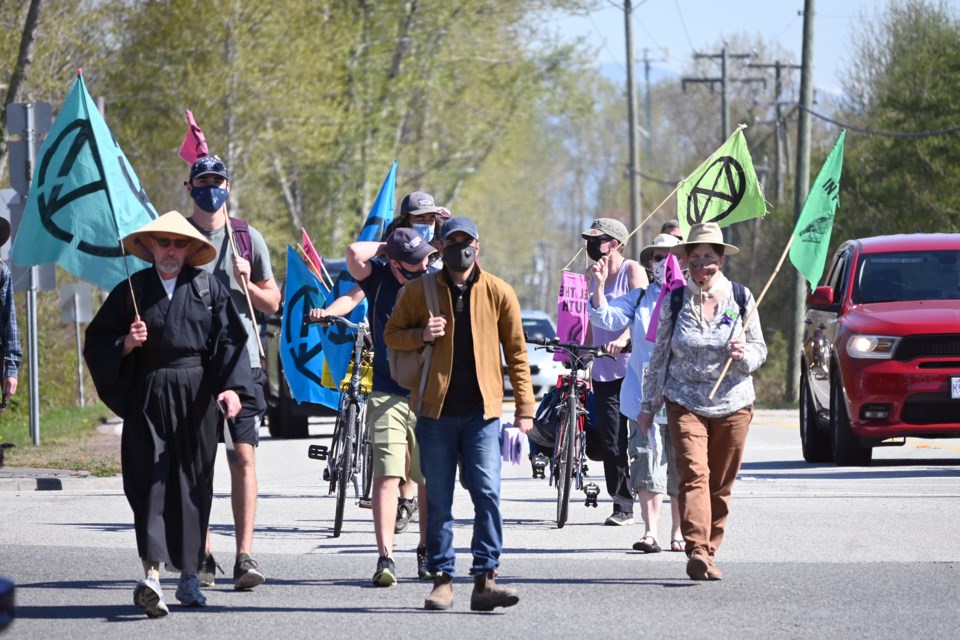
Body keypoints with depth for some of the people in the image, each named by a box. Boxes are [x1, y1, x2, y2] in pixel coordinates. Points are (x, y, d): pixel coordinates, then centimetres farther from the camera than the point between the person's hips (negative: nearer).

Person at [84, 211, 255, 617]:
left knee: (193, 482, 5)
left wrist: (231, 386, -15)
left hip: (195, 398, 1)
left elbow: (229, 341, 0)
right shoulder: (131, 291, 7)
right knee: (151, 479, -11)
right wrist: (126, 344, -12)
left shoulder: (209, 289, 7)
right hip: (147, 397, -1)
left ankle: (189, 575, 16)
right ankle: (152, 574, -22)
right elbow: (97, 343, 8)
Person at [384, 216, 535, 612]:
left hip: (482, 411, -1)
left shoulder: (498, 293, 4)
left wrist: (524, 408, 3)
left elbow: (516, 352, 8)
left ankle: (485, 579, -8)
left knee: (487, 492, -10)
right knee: (438, 501, 4)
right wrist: (421, 335, -11)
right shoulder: (420, 291, 5)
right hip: (436, 410, 1)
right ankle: (442, 580, 10)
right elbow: (391, 334, 11)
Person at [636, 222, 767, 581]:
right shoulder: (674, 302, 2)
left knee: (721, 485, 4)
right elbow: (659, 356, 8)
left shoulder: (741, 299, 4)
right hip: (685, 402, -2)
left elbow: (760, 349, 9)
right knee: (694, 474, -18)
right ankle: (697, 550, -29)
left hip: (733, 404, 2)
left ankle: (708, 554, 15)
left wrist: (744, 354, -15)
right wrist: (648, 406, 10)